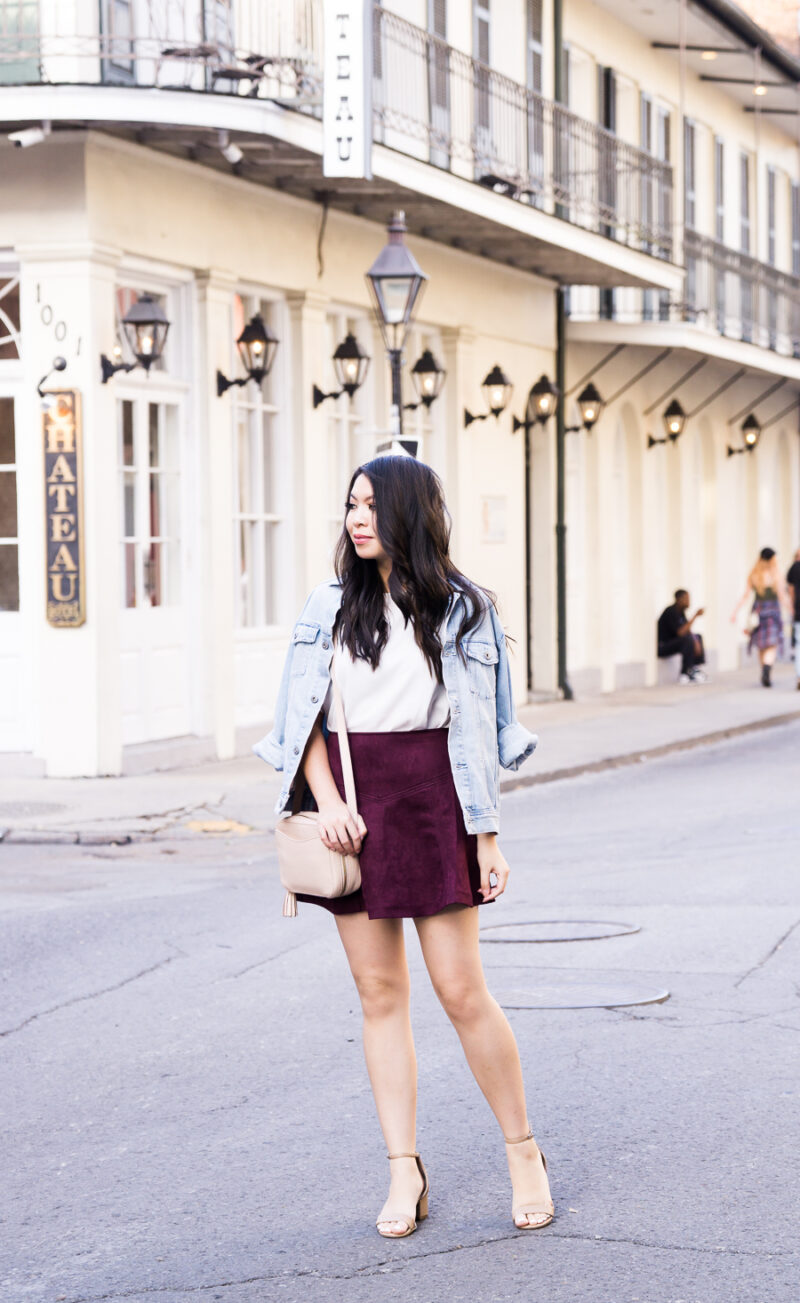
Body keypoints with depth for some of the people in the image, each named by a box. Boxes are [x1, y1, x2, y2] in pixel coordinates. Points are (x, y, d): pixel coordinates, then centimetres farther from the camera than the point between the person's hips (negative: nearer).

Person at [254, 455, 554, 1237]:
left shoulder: (461, 609, 3)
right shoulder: (331, 604, 10)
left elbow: (476, 731, 1)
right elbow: (304, 712, 5)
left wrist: (486, 835, -3)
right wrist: (327, 799, -10)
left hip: (428, 799, -3)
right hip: (349, 802, 3)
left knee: (460, 989, -5)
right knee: (379, 992, 4)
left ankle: (524, 1152, 12)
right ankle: (404, 1172, 10)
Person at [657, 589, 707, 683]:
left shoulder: (680, 611, 8)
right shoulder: (671, 612, -21)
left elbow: (688, 630, 10)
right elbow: (680, 632, -30)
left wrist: (696, 642, -9)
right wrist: (695, 616, -26)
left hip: (671, 642, 11)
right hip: (662, 647, -11)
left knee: (698, 637, 16)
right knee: (688, 639, -31)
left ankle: (697, 669, 2)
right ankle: (685, 674, -25)